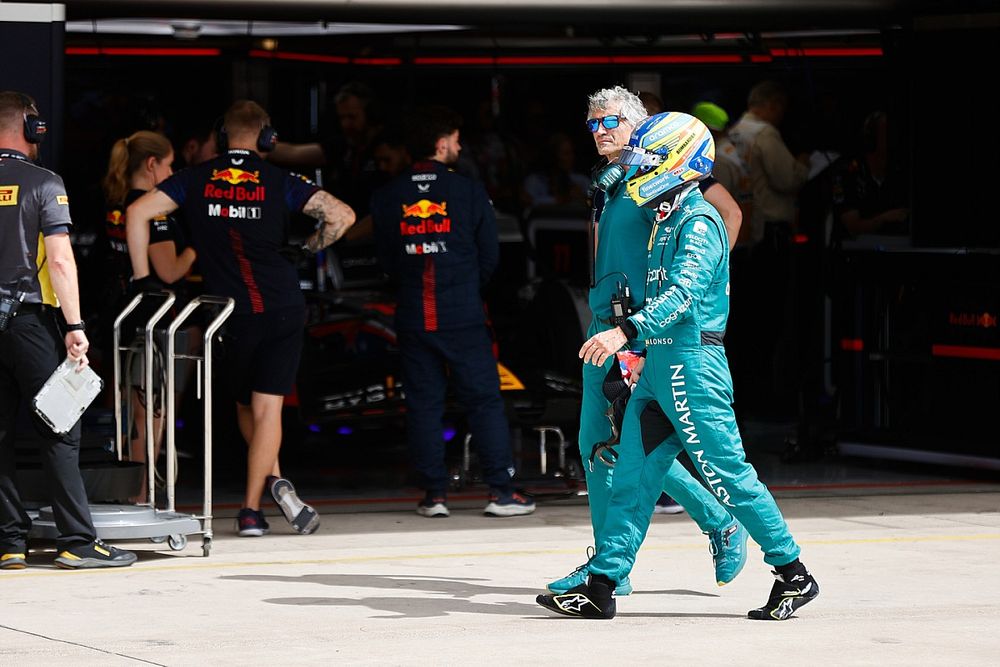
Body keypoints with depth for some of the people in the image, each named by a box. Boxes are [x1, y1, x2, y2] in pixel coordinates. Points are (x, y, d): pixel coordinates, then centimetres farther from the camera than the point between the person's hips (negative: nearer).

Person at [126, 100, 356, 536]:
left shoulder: (195, 180, 4)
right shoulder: (279, 181, 0)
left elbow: (137, 213, -5)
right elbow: (342, 215, -7)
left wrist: (142, 282, -1)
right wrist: (310, 249, 12)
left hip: (231, 312, 1)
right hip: (283, 308, -1)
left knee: (245, 406, 19)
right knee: (267, 409, -1)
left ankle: (274, 481, 2)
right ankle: (251, 508, -13)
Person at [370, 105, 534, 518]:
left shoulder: (387, 197, 3)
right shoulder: (469, 190, -4)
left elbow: (386, 260, 10)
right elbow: (489, 255, 4)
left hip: (412, 317, 2)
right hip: (463, 315, -2)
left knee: (423, 405, 6)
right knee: (484, 400, 2)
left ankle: (434, 493, 4)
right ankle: (500, 490, -2)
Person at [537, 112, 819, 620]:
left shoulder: (699, 223, -13)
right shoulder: (667, 221, 17)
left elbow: (682, 293, -27)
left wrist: (626, 332, -38)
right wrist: (640, 347, 28)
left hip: (692, 364, -9)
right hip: (659, 365, 9)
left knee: (728, 474, -5)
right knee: (632, 476, 5)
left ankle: (794, 575, 3)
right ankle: (601, 586, 5)